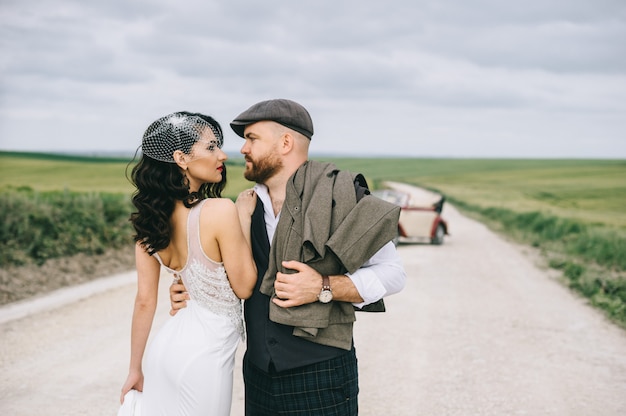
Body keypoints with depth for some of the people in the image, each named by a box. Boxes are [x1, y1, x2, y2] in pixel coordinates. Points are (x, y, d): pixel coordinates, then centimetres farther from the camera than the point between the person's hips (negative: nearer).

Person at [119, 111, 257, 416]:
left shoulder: (151, 219, -2)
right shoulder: (220, 211, -22)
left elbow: (144, 301, 2)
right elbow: (244, 287, -12)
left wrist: (135, 369, 11)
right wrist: (245, 220, -3)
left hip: (170, 343, 6)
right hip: (204, 355, -6)